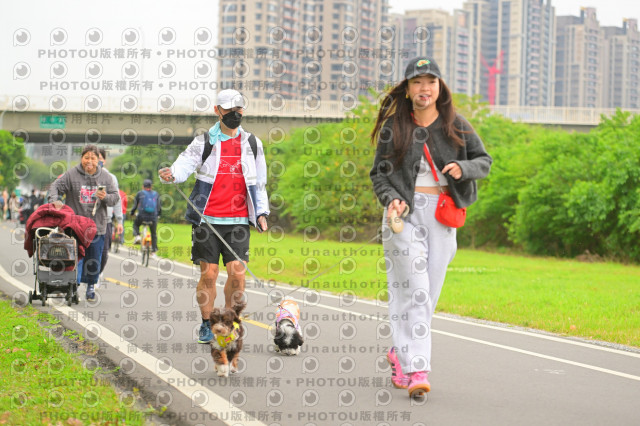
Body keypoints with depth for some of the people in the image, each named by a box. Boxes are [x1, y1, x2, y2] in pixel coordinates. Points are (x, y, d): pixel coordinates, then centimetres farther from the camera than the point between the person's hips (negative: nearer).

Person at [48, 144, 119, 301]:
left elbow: (115, 197, 7)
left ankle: (91, 286, 20)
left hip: (97, 226, 2)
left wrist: (105, 197, -14)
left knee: (94, 259, 7)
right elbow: (56, 187, -1)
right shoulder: (71, 174, -1)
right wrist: (55, 200, -20)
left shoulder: (105, 177, 6)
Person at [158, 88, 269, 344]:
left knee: (237, 273, -9)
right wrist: (171, 174, -35)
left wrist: (261, 212, 8)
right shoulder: (204, 142, 3)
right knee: (208, 274, -2)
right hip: (207, 219, -1)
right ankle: (206, 326, 14)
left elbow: (260, 181, 18)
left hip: (238, 220, 2)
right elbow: (185, 163, -13)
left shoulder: (252, 143, 12)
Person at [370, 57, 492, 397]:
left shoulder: (456, 126, 7)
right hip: (405, 212, -3)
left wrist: (463, 168, -10)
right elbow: (379, 174, 6)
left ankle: (400, 353, 26)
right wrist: (391, 199, -14)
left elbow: (484, 161, 12)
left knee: (429, 290, 5)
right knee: (414, 289, -12)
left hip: (442, 215, 3)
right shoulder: (393, 127, 3)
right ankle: (416, 369, -15)